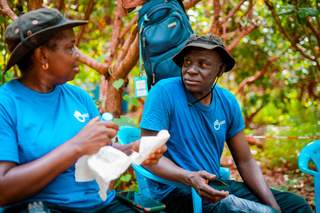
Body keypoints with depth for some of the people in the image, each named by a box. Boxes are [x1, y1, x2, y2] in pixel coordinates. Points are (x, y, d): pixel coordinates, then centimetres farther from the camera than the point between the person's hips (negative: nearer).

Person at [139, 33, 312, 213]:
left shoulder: (228, 102, 4)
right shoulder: (164, 92, -12)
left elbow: (245, 161, 8)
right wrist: (190, 178, -33)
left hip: (216, 185, 6)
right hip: (175, 190, -6)